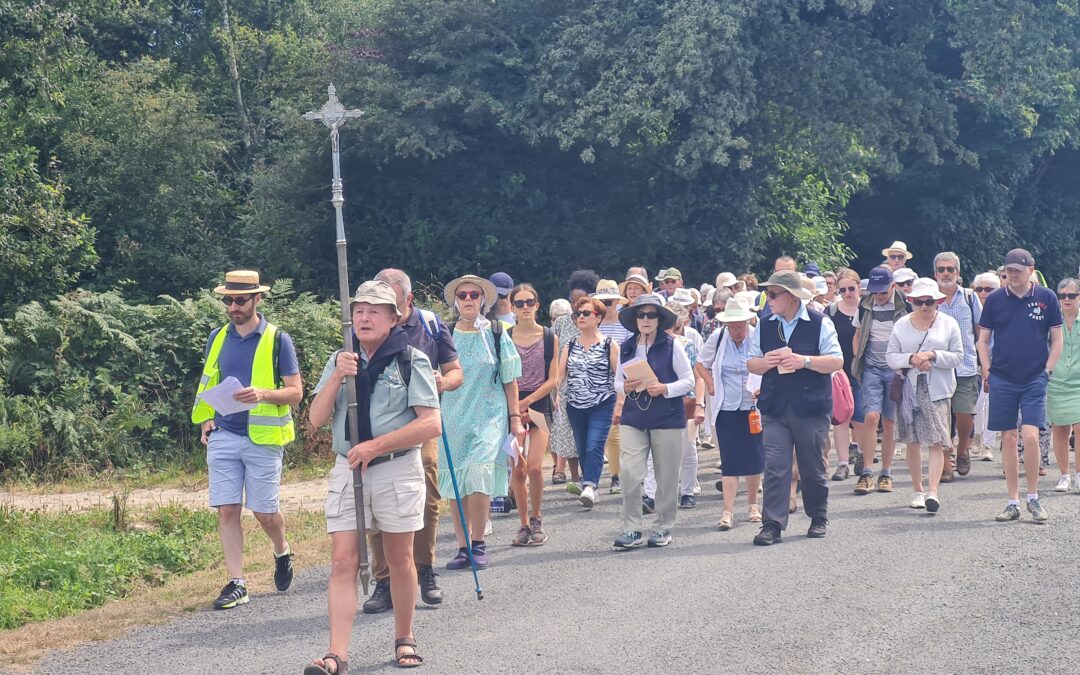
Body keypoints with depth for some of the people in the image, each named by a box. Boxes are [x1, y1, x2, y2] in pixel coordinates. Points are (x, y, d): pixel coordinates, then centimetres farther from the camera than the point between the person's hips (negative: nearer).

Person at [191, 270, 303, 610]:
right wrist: (205, 420, 6)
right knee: (226, 510, -2)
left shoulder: (277, 340, -2)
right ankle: (236, 583, 4)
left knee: (264, 511, 2)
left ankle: (282, 552, 33)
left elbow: (295, 392, -5)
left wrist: (263, 395, -22)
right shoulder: (217, 338, 11)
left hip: (263, 438, -3)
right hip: (223, 436, 4)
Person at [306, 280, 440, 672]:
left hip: (397, 469, -3)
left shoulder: (411, 360, -5)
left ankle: (404, 640, 26)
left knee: (399, 559, 9)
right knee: (343, 562, -6)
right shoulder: (341, 361, 9)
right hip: (347, 470, 3)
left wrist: (375, 446, -17)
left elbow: (431, 424, -13)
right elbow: (316, 419, 3)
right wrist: (337, 377, -12)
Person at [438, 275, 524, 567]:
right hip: (453, 419, 2)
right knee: (456, 486, 2)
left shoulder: (497, 334, 4)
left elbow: (510, 380, 7)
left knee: (478, 478, -18)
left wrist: (515, 418, 3)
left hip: (490, 416, -2)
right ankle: (463, 548, 10)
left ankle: (478, 544, -6)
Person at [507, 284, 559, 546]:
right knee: (517, 470, -1)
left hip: (539, 405, -1)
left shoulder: (549, 337, 3)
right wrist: (513, 408, -11)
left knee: (534, 467, -14)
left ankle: (536, 520, 5)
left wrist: (527, 401, -11)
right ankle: (524, 525, 10)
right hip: (512, 407, 1)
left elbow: (553, 379, 0)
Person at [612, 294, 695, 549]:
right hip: (633, 419, 2)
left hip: (667, 418, -2)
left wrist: (665, 389, -17)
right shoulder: (626, 348, 7)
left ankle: (664, 528, 18)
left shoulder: (671, 346, -3)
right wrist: (625, 387, -7)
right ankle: (632, 529, -3)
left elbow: (689, 380, -2)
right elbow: (617, 381, 16)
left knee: (666, 476, 5)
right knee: (629, 472, -10)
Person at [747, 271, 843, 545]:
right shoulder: (765, 326, 10)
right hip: (775, 409, 3)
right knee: (774, 467, -6)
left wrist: (805, 361, -18)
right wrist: (765, 362, -8)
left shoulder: (819, 323, -2)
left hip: (811, 407, -3)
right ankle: (772, 525, -7)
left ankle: (818, 519, 26)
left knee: (813, 468, 8)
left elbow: (836, 361, -5)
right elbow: (751, 363, 15)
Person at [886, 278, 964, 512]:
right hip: (909, 388, 2)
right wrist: (911, 359, -13)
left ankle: (933, 491, -19)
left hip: (937, 390, -2)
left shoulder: (948, 324, 5)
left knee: (937, 442, -12)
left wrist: (933, 355, -13)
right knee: (912, 442, 4)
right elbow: (891, 356, 5)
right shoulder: (902, 324, 8)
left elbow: (957, 357, 2)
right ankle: (918, 491, 14)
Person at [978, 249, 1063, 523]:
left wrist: (1047, 371, -1)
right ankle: (1013, 502, 11)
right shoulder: (995, 299, 4)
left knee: (1030, 435, -14)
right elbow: (983, 340, 10)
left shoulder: (1047, 298, 1)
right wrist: (988, 373, 1)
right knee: (1008, 439, 3)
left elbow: (1056, 339, 7)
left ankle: (1033, 498, 2)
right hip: (1002, 379, 2)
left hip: (1034, 379, -2)